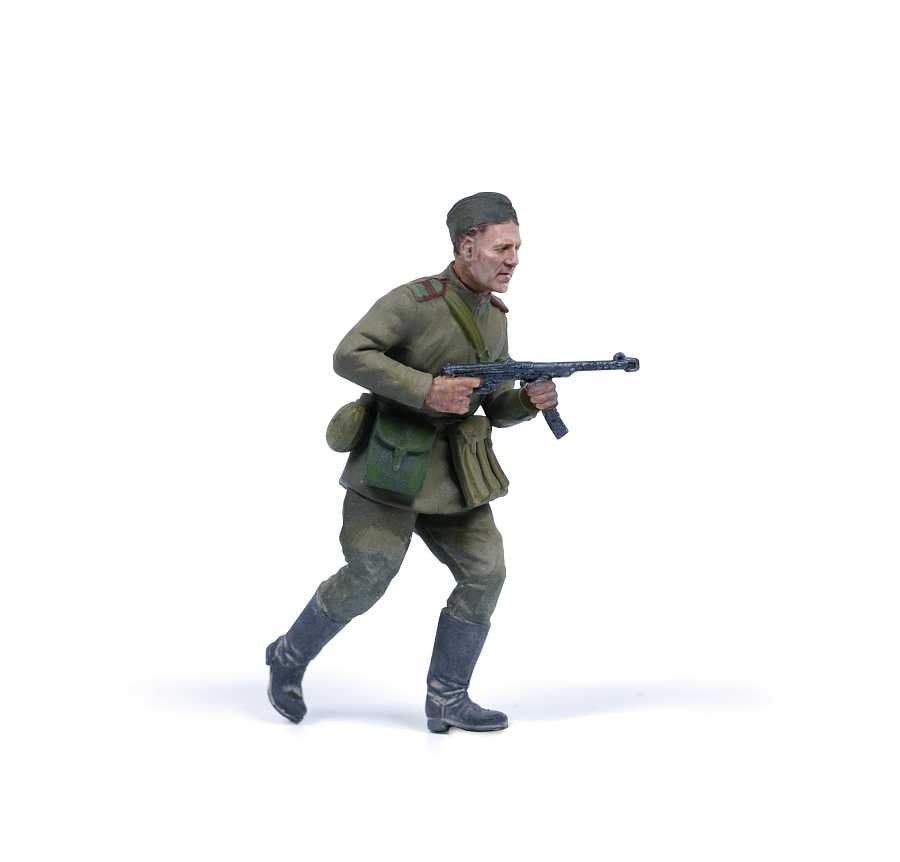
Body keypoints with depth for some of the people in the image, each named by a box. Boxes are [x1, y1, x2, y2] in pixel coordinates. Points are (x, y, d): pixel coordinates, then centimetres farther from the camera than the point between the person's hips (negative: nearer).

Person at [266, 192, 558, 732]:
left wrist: (531, 399, -8)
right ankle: (290, 656, 20)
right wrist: (427, 390, -28)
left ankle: (447, 699, 5)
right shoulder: (414, 302, -15)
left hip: (453, 473, 7)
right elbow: (349, 356, -24)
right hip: (392, 464, -7)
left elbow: (499, 409, 14)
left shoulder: (495, 318, 9)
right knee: (368, 579, -5)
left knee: (485, 573, -4)